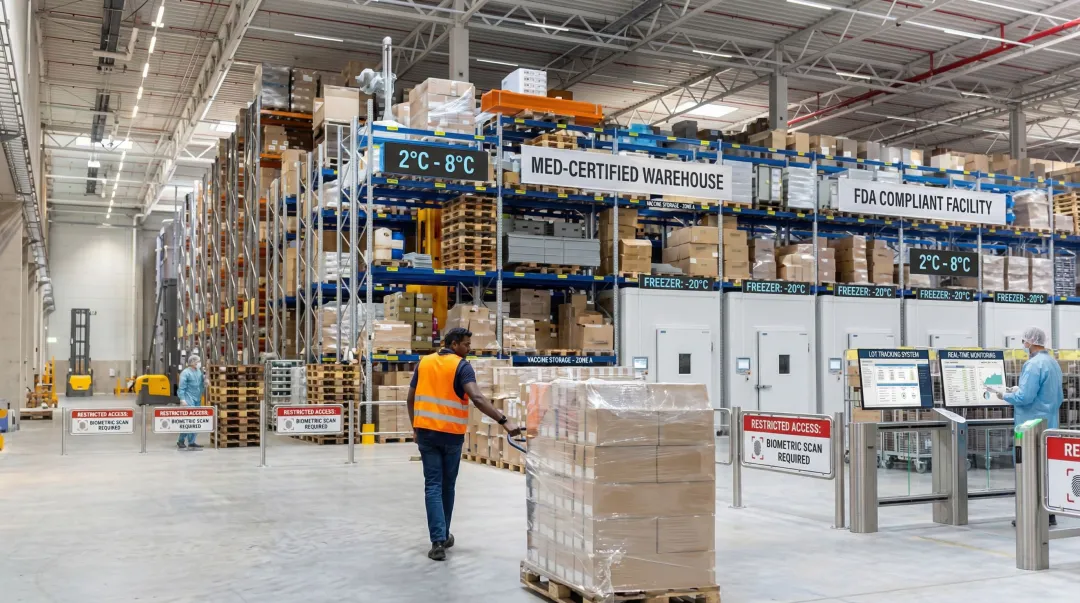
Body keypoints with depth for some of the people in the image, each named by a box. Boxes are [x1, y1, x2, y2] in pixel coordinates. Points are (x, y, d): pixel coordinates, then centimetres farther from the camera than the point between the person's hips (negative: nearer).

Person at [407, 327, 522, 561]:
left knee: (433, 485, 1)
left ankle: (438, 540, -8)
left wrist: (415, 428, 22)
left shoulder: (423, 363, 9)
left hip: (426, 431, 3)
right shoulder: (462, 366, -7)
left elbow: (411, 399, 12)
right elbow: (477, 398, -22)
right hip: (451, 433, -3)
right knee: (447, 485, 14)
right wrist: (504, 421, -26)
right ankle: (444, 535, 28)